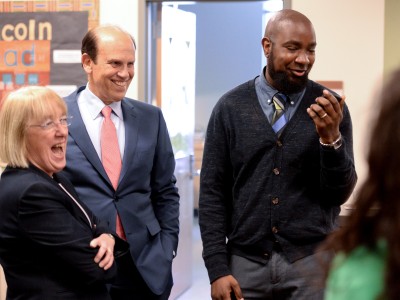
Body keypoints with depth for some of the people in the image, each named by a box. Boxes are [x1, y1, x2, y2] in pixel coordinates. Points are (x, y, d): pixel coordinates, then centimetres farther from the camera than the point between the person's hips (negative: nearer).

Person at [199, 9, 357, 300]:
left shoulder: (330, 107, -1)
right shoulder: (230, 107, -1)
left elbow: (340, 193, -4)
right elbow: (212, 191, 0)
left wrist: (330, 137, -20)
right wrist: (217, 268, -5)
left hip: (312, 263, 0)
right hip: (246, 262, 0)